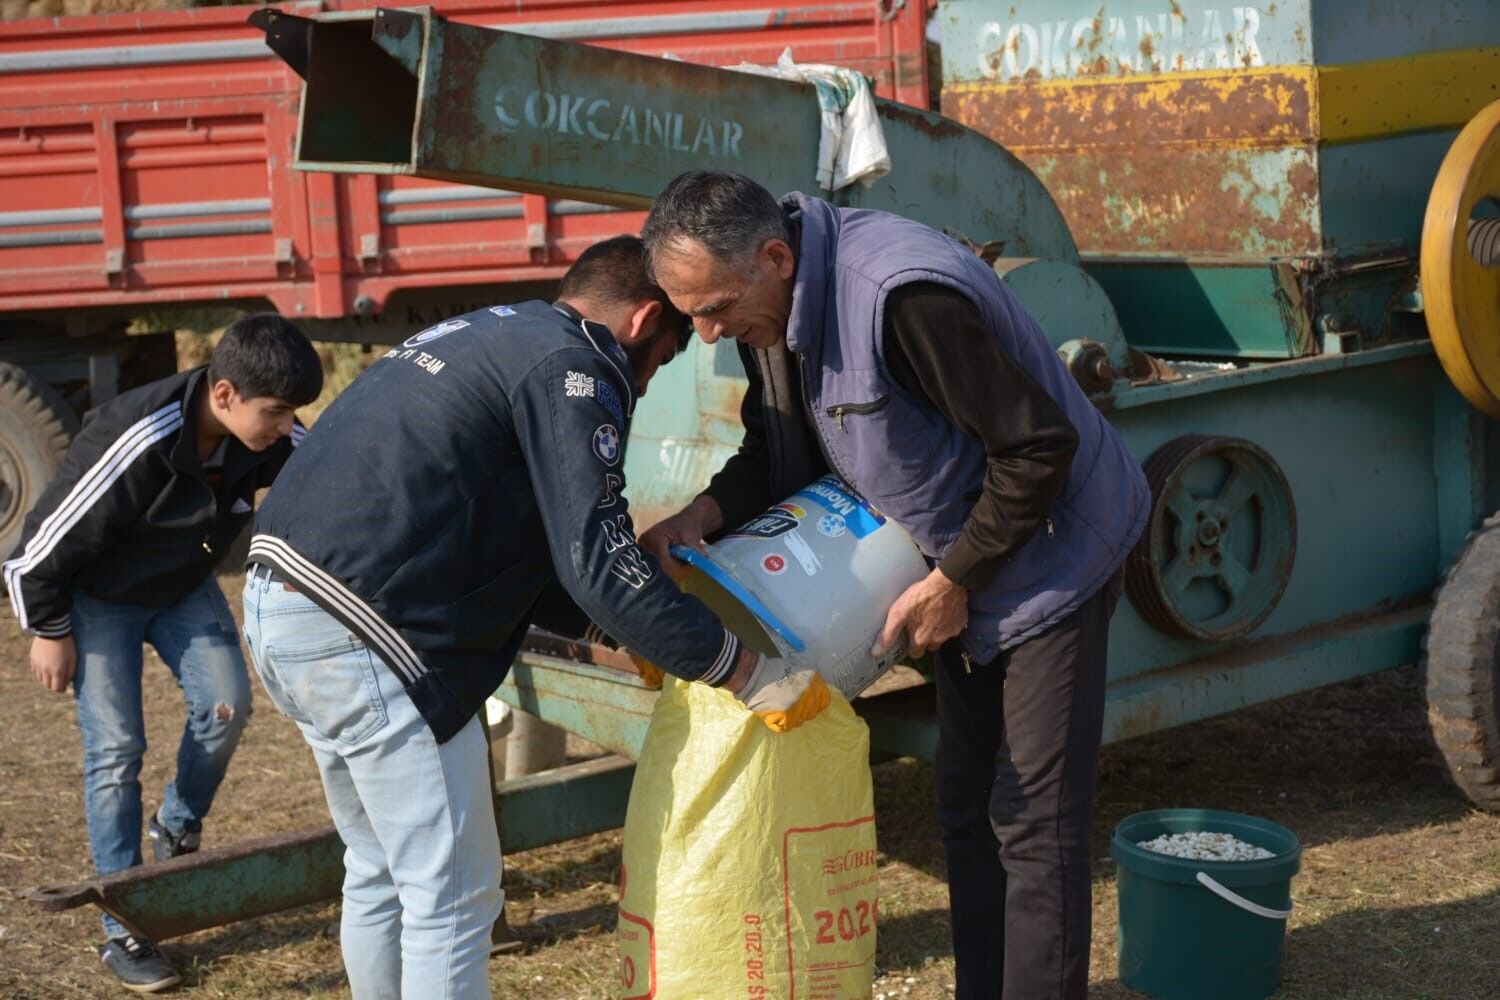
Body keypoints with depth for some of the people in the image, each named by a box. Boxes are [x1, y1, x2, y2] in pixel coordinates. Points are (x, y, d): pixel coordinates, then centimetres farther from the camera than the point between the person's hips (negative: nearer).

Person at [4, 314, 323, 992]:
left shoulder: (268, 439, -21)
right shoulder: (133, 444, -37)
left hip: (184, 586, 5)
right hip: (98, 597, -5)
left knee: (225, 705, -10)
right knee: (115, 747, -8)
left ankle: (177, 828, 20)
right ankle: (122, 931, 2)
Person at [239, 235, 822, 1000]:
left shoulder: (487, 336, 23)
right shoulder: (571, 368, -6)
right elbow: (598, 561, -14)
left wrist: (612, 630, 24)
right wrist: (745, 672, -9)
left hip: (282, 600, 10)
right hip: (358, 629, -10)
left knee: (382, 874, 21)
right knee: (452, 893, 0)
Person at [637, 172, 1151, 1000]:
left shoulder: (902, 295, -33)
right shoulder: (773, 305, -5)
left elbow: (1041, 444, -28)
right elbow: (779, 447, 8)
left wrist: (952, 582, -20)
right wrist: (702, 515, -12)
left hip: (1048, 552, -9)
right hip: (962, 565, 9)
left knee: (1032, 821, -5)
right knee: (965, 803, 15)